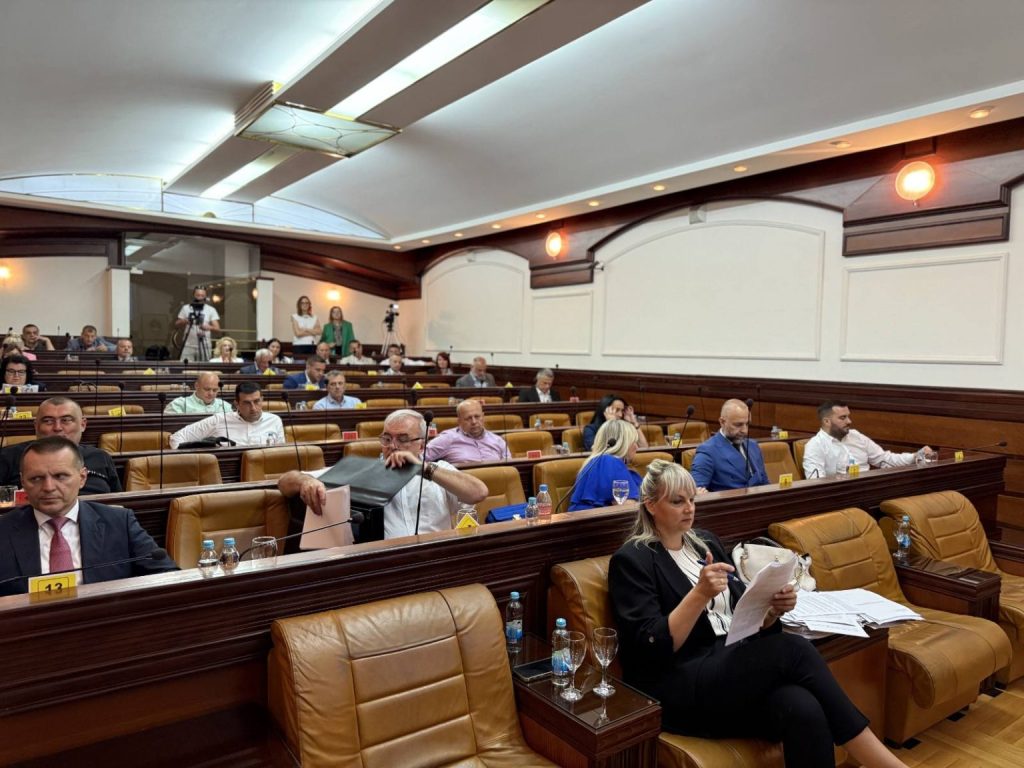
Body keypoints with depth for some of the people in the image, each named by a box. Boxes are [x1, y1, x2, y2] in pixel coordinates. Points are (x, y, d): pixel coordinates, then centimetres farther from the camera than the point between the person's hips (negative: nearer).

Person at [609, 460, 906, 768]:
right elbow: (651, 647, -15)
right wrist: (700, 594, -26)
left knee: (804, 709, -29)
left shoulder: (706, 542, 15)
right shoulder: (631, 560, -5)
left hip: (732, 664, 6)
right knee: (793, 649, -26)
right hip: (677, 689, -6)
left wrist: (773, 609, -7)